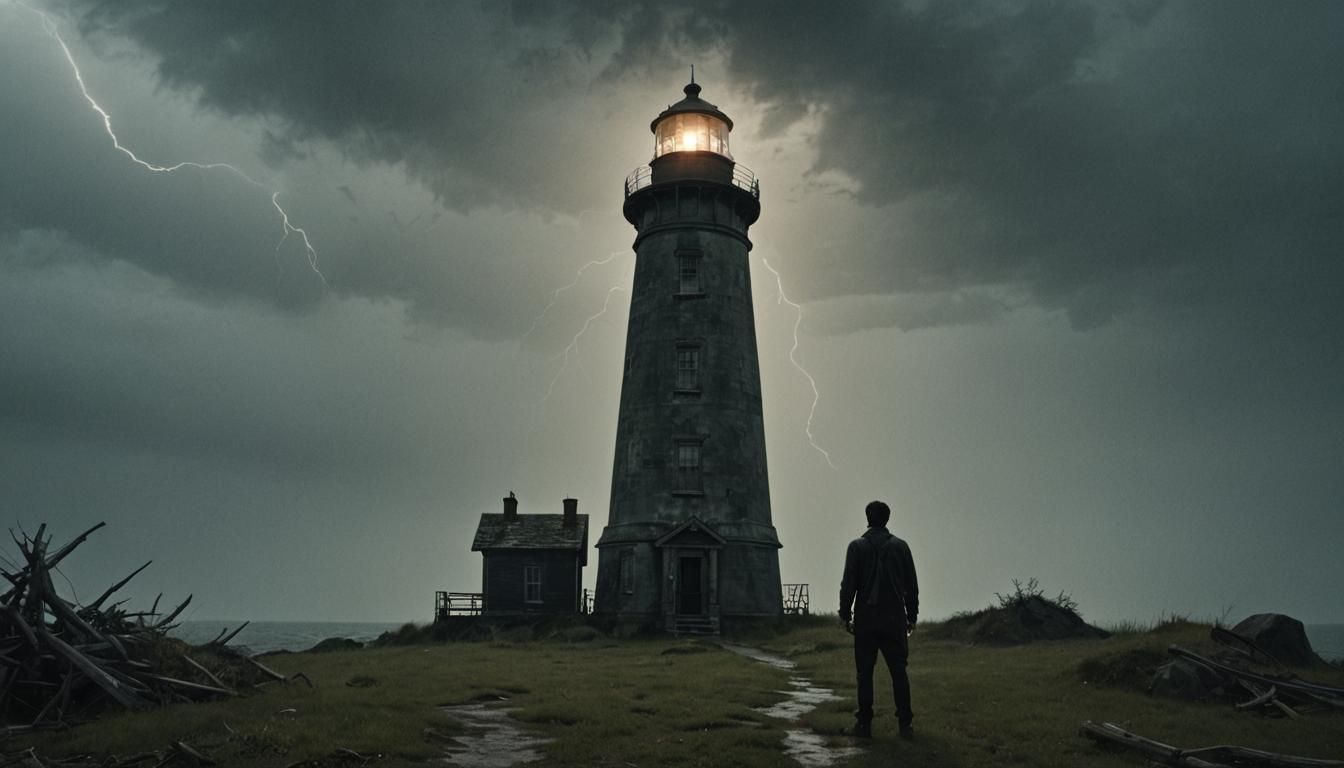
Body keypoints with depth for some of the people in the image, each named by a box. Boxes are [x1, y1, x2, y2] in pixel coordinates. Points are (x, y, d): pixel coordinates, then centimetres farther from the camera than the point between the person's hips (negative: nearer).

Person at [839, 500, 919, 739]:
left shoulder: (857, 546, -1)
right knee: (898, 671, 5)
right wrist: (912, 615, 12)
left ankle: (864, 723, 3)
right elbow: (912, 585, 5)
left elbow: (848, 584, -5)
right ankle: (905, 724, 2)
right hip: (894, 618, 1)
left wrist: (845, 614, 2)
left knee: (864, 673, 4)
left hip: (866, 618, -1)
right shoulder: (900, 546, 4)